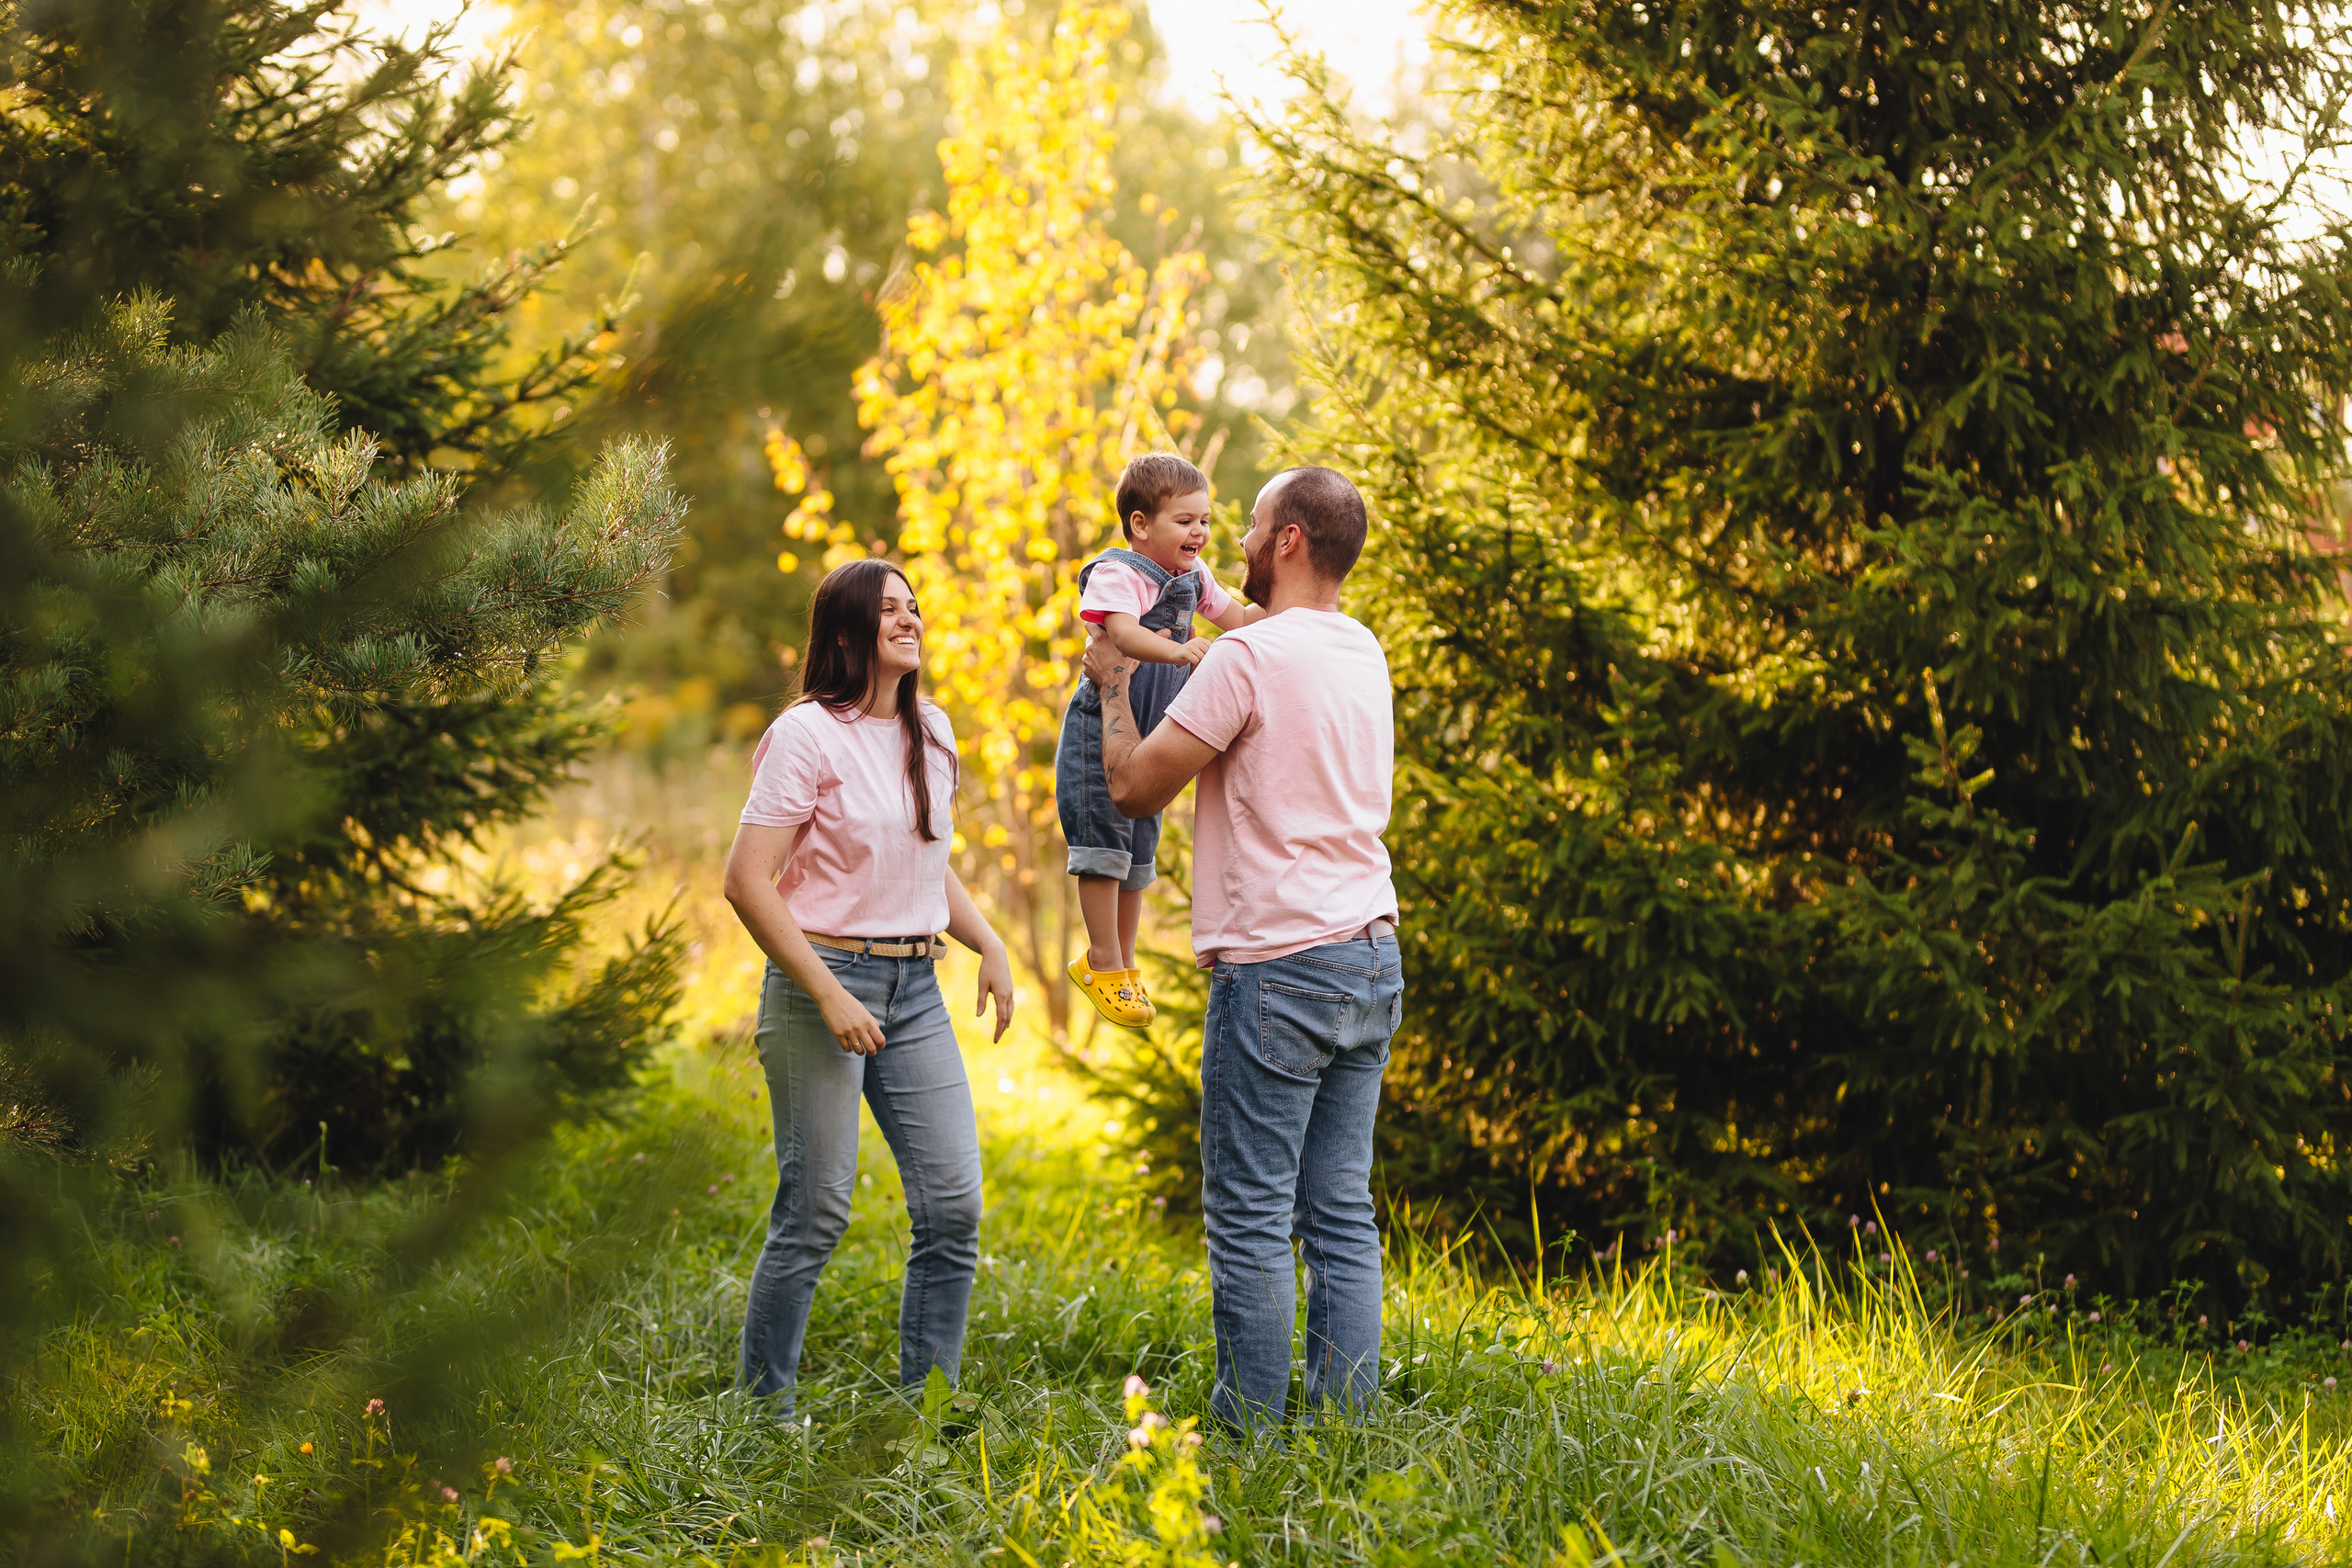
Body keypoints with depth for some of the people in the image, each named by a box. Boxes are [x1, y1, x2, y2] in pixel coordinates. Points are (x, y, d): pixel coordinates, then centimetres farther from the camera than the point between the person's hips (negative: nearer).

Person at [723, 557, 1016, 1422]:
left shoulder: (932, 733, 12)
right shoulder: (808, 734, -10)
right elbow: (747, 881, -14)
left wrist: (990, 945, 10)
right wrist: (827, 994, -17)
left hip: (915, 989, 7)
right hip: (820, 978, -7)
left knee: (954, 1204, 1)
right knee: (815, 1212, -4)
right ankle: (764, 1408, 10)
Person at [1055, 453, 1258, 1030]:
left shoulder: (1192, 575, 7)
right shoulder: (1115, 574, -18)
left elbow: (1234, 618, 20)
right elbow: (1122, 631, -37)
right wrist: (1177, 651, -52)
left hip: (1154, 732, 8)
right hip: (1101, 726, -8)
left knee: (1139, 851, 14)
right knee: (1104, 841, -9)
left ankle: (1121, 961, 27)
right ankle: (1104, 965, -2)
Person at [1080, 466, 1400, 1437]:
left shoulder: (1250, 657, -12)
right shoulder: (1364, 655, 12)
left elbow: (1134, 787, -6)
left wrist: (1114, 684, 10)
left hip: (1275, 966, -8)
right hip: (1371, 961, 8)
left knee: (1251, 1219, -2)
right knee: (1342, 1217, 9)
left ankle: (1251, 1432, 1)